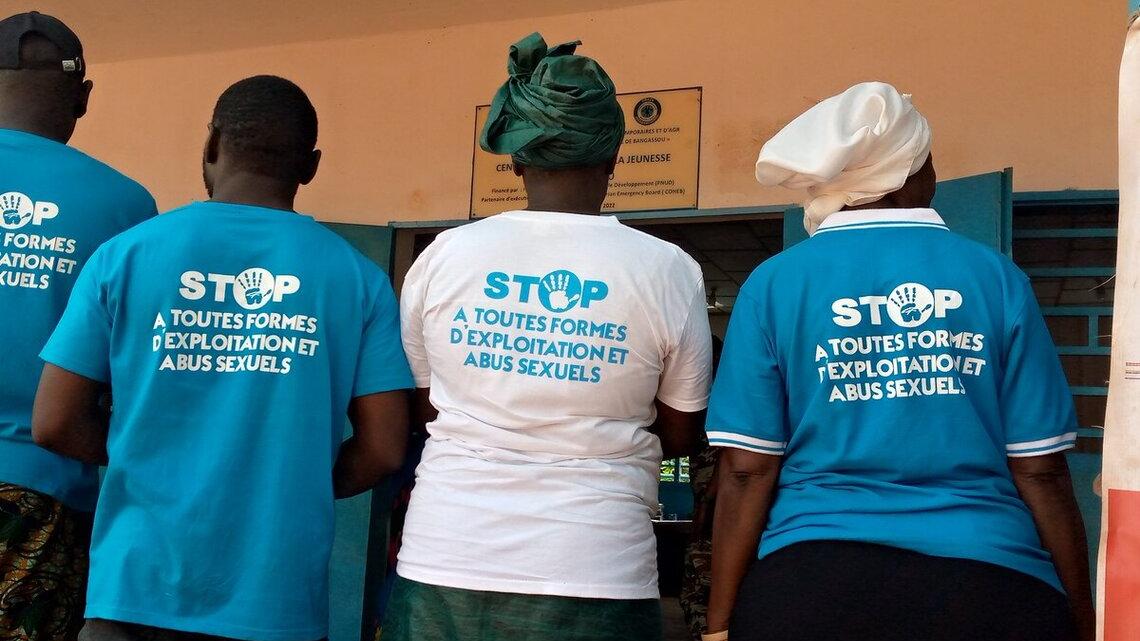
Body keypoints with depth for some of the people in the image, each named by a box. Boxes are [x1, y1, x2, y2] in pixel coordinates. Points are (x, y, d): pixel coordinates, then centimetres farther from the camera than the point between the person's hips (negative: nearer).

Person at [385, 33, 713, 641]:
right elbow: (678, 435, 4)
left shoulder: (443, 255, -2)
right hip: (593, 579, -1)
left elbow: (422, 409, 9)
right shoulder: (667, 271, -6)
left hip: (444, 569, 2)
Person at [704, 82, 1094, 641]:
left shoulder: (775, 283, -1)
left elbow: (747, 471, -5)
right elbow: (1041, 472, -1)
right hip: (990, 586, 1)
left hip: (812, 582, -1)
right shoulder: (995, 276, 1)